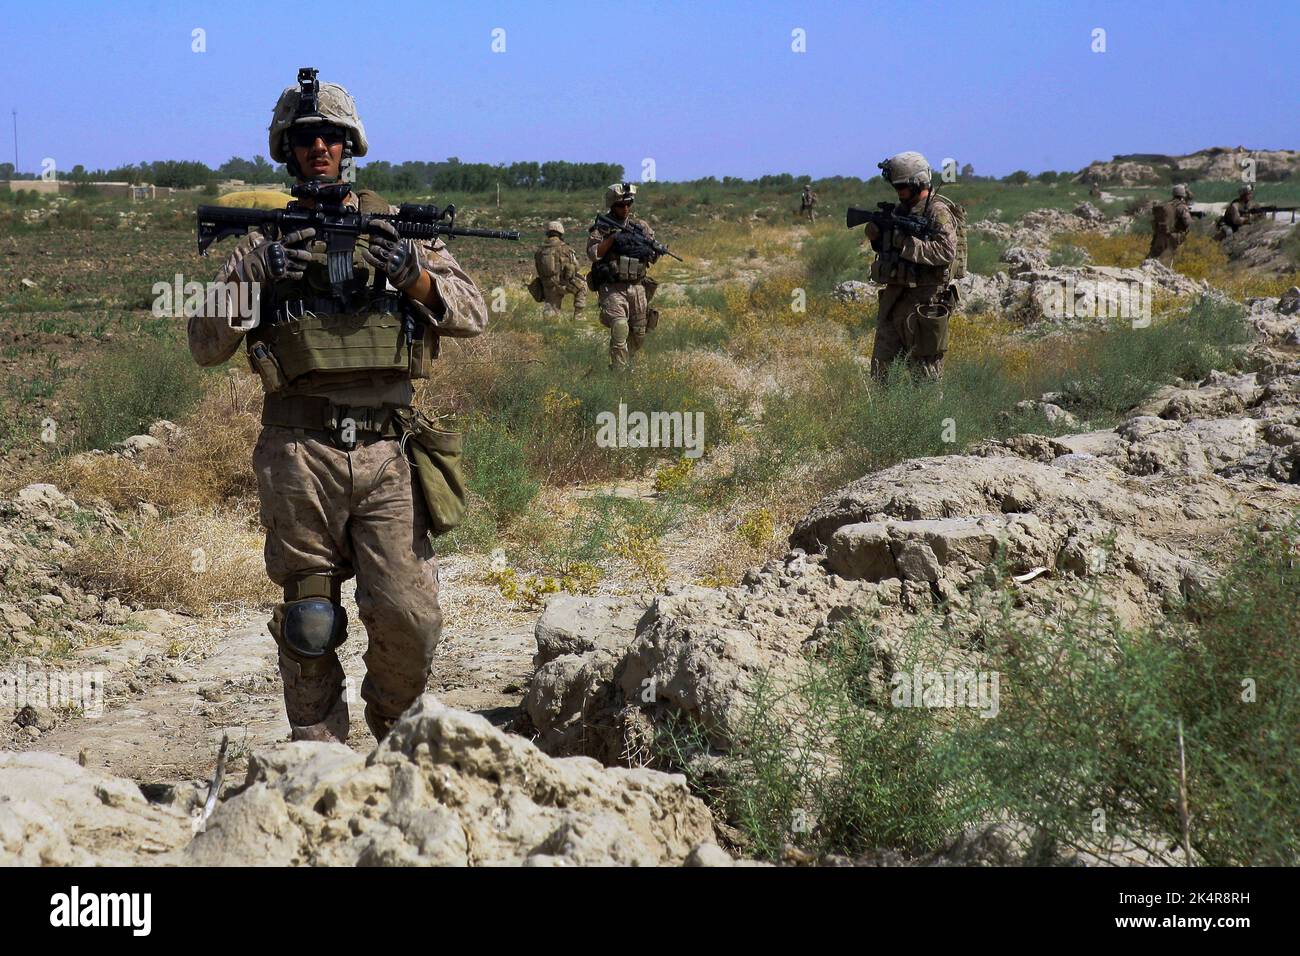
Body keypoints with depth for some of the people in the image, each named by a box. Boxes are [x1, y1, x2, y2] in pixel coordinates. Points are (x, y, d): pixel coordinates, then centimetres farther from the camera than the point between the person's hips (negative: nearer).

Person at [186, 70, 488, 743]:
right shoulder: (265, 240, 10)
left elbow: (471, 314, 7)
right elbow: (203, 345, 6)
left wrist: (412, 273, -11)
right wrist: (252, 280, -11)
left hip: (386, 452, 1)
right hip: (301, 454, 0)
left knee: (410, 617, -5)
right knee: (309, 623, 4)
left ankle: (398, 736, 21)